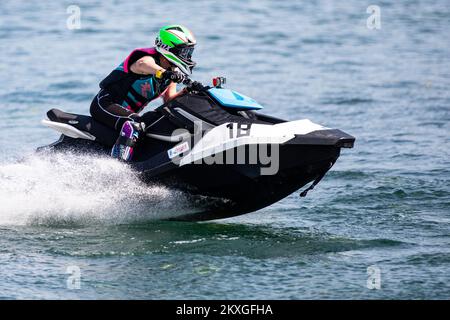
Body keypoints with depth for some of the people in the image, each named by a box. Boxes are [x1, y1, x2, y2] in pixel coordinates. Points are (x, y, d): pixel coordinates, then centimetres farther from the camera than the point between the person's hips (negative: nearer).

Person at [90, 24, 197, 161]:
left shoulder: (173, 73, 7)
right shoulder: (149, 59, -20)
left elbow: (169, 99, 7)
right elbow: (142, 63, -46)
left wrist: (186, 92, -11)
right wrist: (164, 72, -65)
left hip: (127, 113, 10)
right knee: (135, 124, -36)